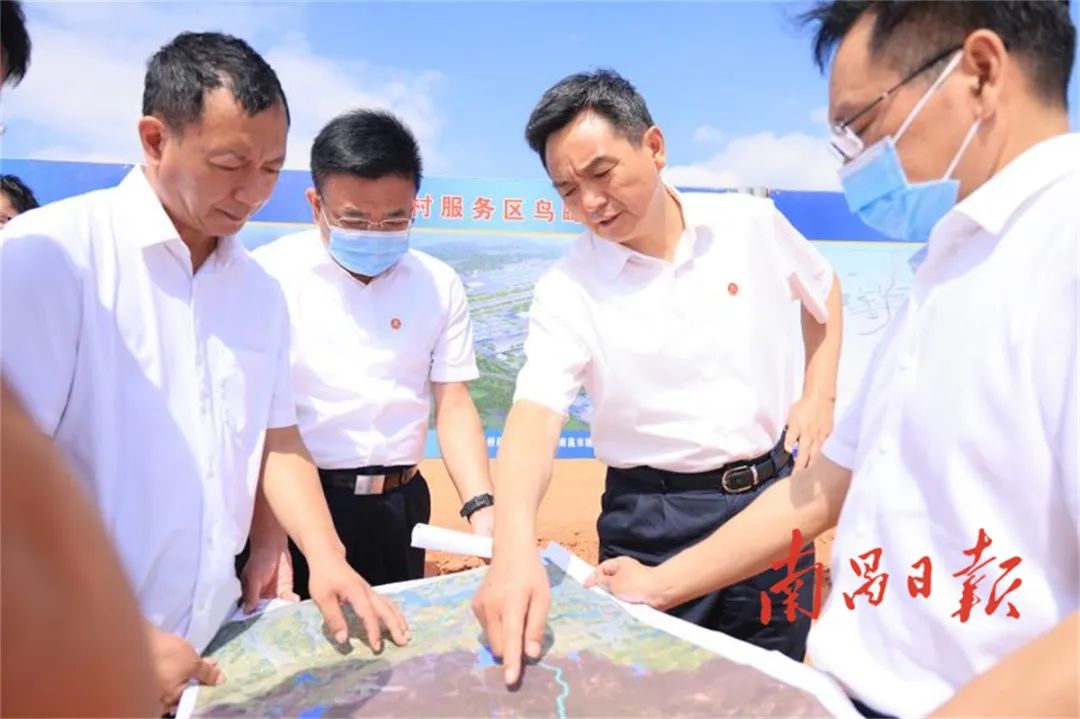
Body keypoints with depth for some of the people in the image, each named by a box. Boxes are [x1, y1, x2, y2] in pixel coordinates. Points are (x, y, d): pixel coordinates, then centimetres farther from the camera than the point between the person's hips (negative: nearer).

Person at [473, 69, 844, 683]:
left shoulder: (752, 222, -4)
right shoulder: (568, 290, -12)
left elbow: (824, 291, 16)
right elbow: (536, 412, -24)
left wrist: (820, 396, 5)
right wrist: (515, 547, -41)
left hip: (772, 494, 3)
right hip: (653, 520, -2)